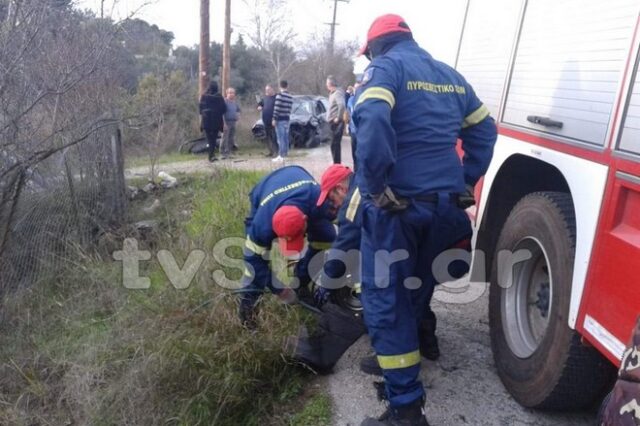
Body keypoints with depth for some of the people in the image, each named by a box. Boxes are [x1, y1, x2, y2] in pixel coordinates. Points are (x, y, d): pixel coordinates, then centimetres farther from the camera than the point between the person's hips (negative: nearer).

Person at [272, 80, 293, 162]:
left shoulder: (279, 95, -11)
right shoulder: (290, 97, 12)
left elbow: (276, 108, -16)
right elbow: (289, 109, 11)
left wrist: (274, 119, -14)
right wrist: (287, 116, 15)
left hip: (280, 119, -7)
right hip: (287, 119, 7)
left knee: (281, 138, -8)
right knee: (285, 138, 11)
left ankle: (281, 156, -9)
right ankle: (285, 154, 17)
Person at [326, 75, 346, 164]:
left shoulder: (337, 93, -15)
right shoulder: (332, 93, 16)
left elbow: (342, 105, -31)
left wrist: (338, 117, -23)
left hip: (337, 123, -10)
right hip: (333, 122, 10)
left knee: (335, 144, -8)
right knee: (335, 144, 14)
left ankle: (337, 164, -4)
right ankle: (337, 164, 22)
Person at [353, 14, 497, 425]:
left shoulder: (385, 67, -5)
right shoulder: (451, 75, 17)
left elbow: (372, 123, -25)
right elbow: (484, 130, 17)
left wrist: (375, 185, -19)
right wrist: (465, 182, 14)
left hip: (397, 202, -7)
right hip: (445, 201, 8)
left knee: (385, 299, -2)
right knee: (416, 290, 22)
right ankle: (399, 359, 41)